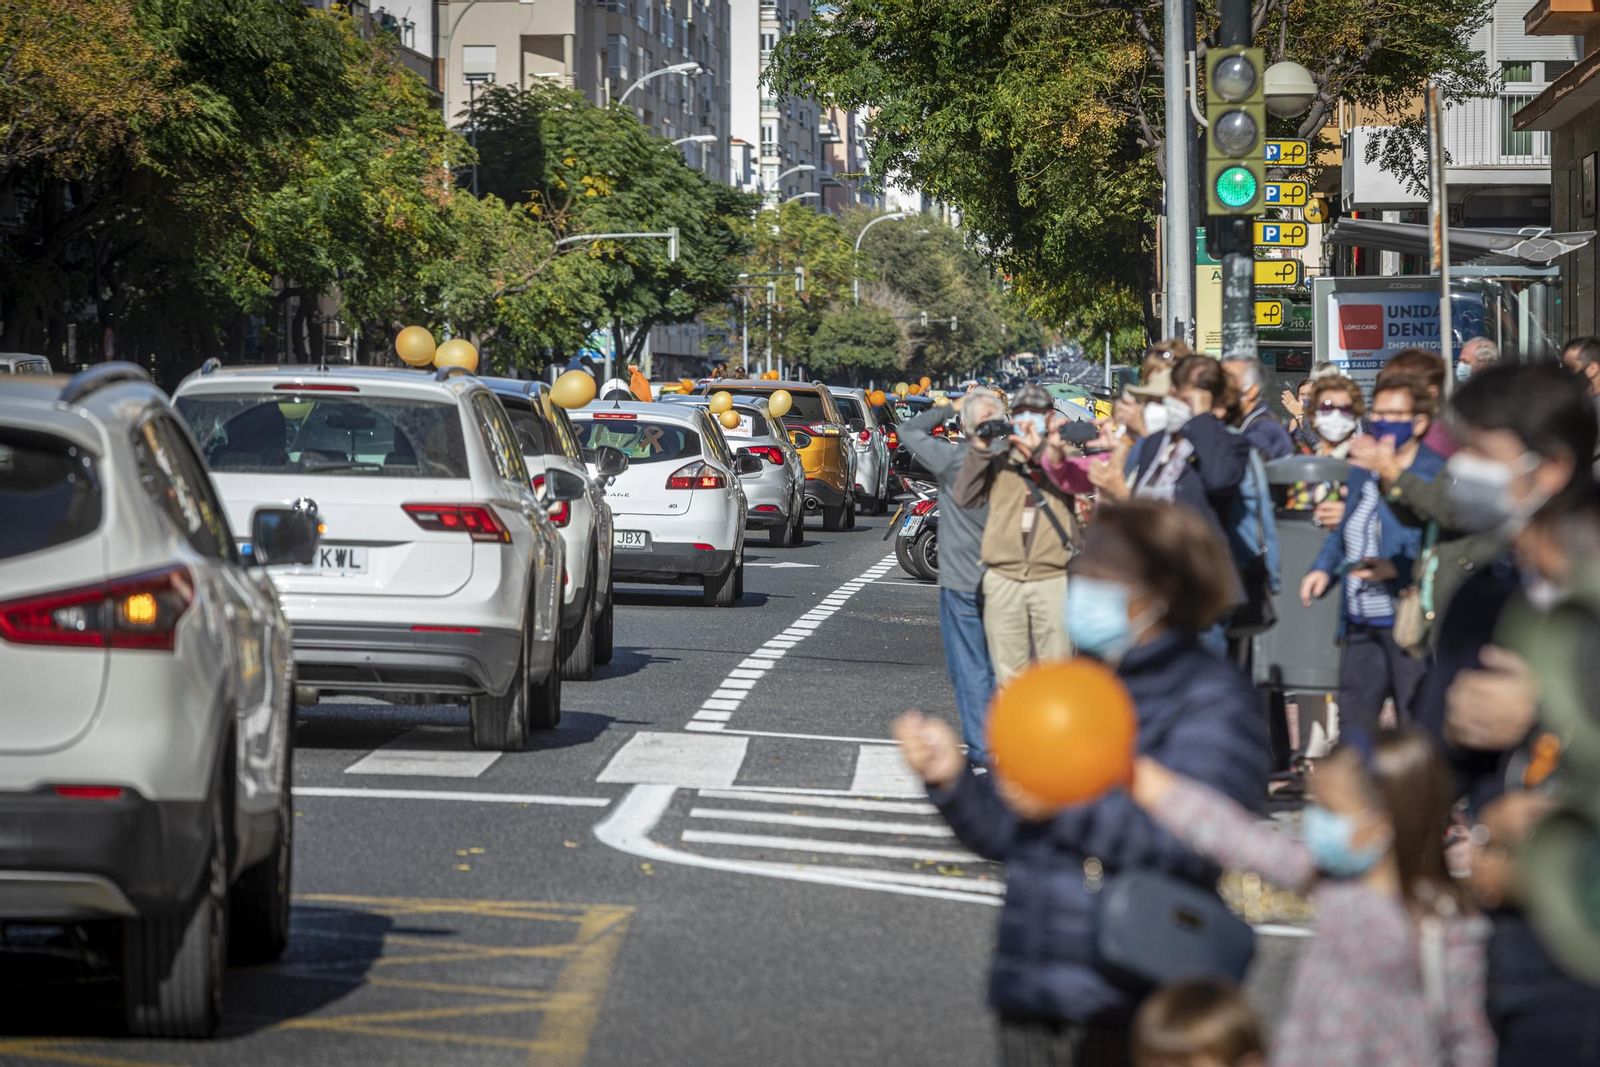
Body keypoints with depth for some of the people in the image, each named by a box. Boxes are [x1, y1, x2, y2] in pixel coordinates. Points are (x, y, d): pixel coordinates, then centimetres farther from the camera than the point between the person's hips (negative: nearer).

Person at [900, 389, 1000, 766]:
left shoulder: (953, 458, -13)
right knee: (999, 665, 14)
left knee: (969, 666, 3)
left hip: (962, 581, -3)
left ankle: (980, 746, 1)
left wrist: (951, 408, 5)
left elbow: (908, 430, 1)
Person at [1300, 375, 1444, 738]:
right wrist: (1323, 568, 12)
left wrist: (1397, 569, -26)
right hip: (1361, 626, 8)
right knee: (1353, 726, 11)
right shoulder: (1362, 474, 16)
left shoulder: (1436, 476, -8)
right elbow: (1342, 535, 30)